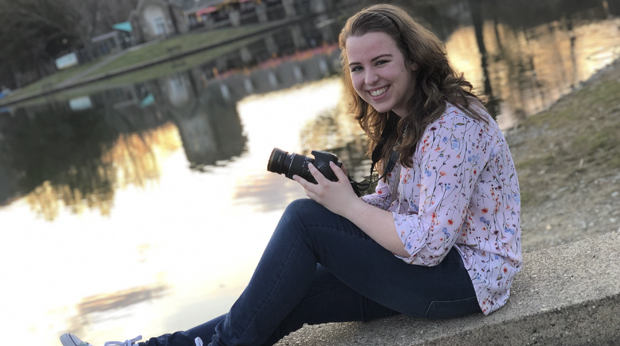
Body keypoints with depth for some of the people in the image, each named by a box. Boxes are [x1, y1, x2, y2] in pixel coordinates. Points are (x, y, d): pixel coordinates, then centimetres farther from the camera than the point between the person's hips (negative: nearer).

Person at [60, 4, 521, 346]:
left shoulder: (453, 126, -22)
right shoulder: (405, 122, 9)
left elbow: (426, 244, -26)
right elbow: (387, 204, 10)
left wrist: (346, 205, -17)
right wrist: (335, 192, -9)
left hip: (468, 277, -9)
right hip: (427, 264, 9)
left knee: (304, 217, -17)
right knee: (293, 297, -2)